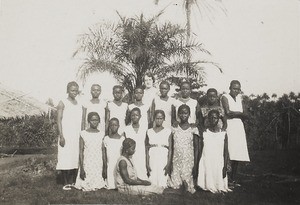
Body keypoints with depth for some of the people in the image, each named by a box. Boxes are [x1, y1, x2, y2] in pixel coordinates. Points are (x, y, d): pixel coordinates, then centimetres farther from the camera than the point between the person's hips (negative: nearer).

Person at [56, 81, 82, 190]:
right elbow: (59, 120, -6)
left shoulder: (79, 105, 15)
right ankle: (66, 183, 0)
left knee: (75, 159, 3)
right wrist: (61, 136, -14)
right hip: (66, 135, -5)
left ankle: (72, 182, 8)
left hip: (77, 136, 5)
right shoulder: (63, 103, -1)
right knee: (65, 159, -5)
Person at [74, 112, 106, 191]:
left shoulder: (101, 134, 5)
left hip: (98, 165, 2)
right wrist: (81, 168, -7)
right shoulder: (84, 134, -3)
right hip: (87, 164, -2)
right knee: (87, 187, -3)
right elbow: (81, 152, -3)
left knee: (97, 185, -2)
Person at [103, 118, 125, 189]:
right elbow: (104, 155, 4)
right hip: (109, 166, 0)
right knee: (110, 186, -5)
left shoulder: (122, 139, 3)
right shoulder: (106, 139, 4)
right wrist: (104, 168, 0)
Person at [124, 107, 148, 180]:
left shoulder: (144, 129, 6)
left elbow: (146, 147, 7)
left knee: (142, 178, -6)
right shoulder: (126, 129, 3)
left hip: (141, 160, 1)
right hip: (130, 159, -1)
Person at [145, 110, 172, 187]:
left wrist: (168, 164, -6)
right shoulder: (149, 132, 8)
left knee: (162, 179, -4)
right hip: (152, 158, 1)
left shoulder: (168, 131, 4)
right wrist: (147, 164, -1)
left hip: (163, 158, -1)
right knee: (152, 179, -1)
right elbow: (147, 149, 6)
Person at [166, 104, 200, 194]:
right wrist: (169, 163, 0)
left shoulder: (193, 129, -1)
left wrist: (195, 165, -3)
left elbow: (196, 148, 1)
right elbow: (171, 147, 6)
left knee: (187, 182, -8)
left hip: (188, 161, -2)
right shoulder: (175, 129, 5)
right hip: (176, 161, 2)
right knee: (174, 185, -1)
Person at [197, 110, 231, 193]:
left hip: (219, 164, 0)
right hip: (206, 164, 0)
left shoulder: (223, 134, 1)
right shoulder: (204, 133, 1)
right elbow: (199, 151, 5)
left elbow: (226, 152, 3)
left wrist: (225, 167, -4)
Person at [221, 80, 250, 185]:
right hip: (229, 128, -6)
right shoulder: (225, 97, -1)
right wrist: (239, 113, -3)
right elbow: (228, 113, -15)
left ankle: (233, 178, 10)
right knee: (229, 154, -13)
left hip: (239, 127, 6)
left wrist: (234, 113, -7)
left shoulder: (240, 98, 17)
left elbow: (246, 115, 9)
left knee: (238, 155, 3)